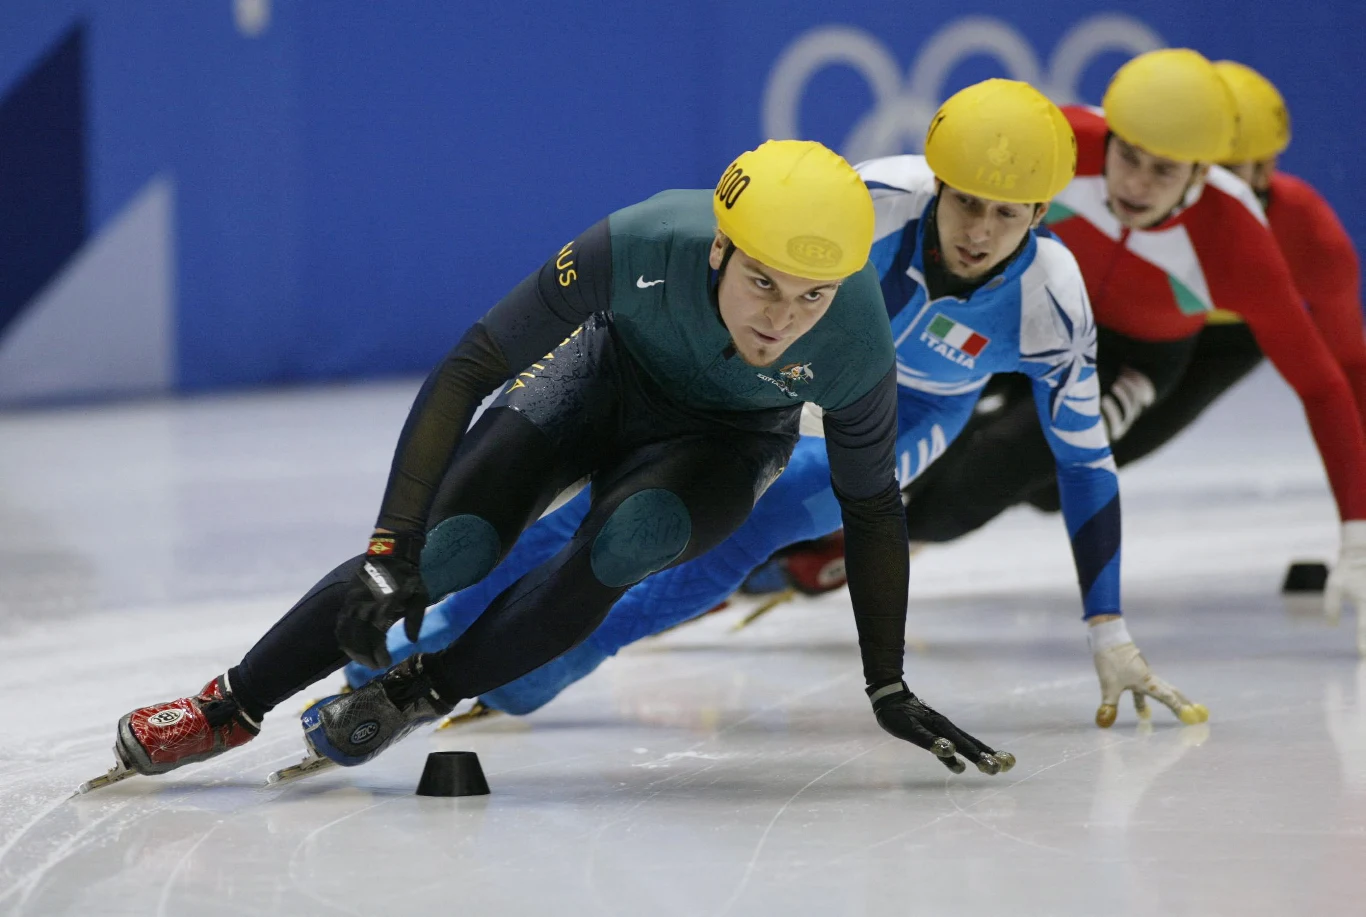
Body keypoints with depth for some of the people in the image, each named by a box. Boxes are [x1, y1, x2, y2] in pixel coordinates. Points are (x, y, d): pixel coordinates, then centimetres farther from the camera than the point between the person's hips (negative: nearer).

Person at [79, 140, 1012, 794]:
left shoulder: (857, 350, -34)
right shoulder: (642, 245, -39)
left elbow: (872, 512, -15)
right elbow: (468, 371, -32)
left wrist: (891, 691, -9)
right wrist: (391, 551, -37)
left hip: (725, 441, 0)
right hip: (605, 372, 0)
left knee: (625, 540, -31)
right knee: (451, 547, -18)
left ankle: (417, 696, -14)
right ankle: (228, 710, 0)